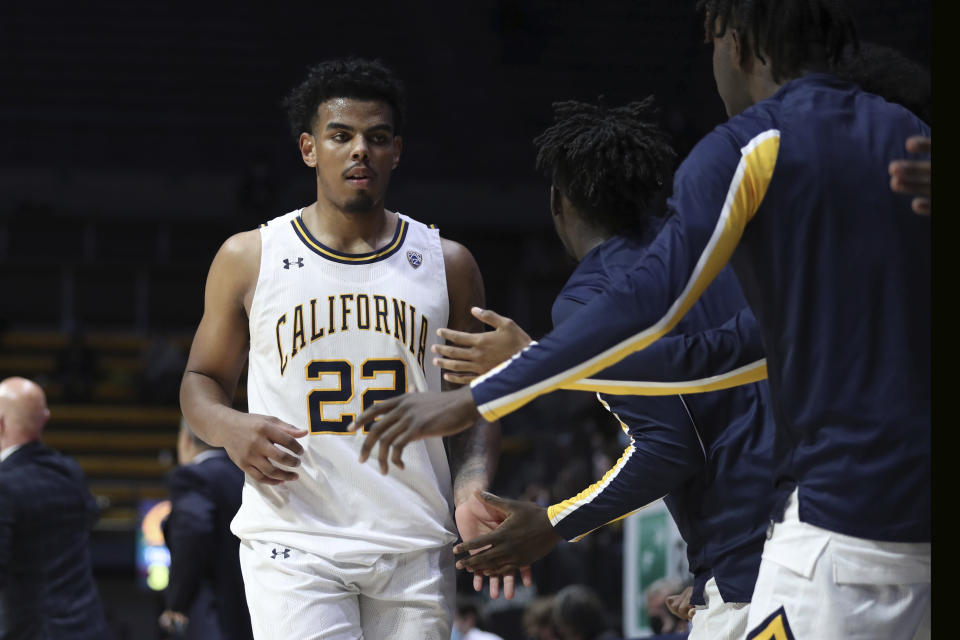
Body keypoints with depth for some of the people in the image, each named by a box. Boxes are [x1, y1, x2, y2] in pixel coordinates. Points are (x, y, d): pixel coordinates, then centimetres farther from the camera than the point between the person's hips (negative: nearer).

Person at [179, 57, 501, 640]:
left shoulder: (446, 264, 9)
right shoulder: (250, 258, 5)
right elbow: (203, 379, 15)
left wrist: (470, 493, -5)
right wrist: (229, 428, -8)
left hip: (414, 547, 2)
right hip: (293, 541, -2)